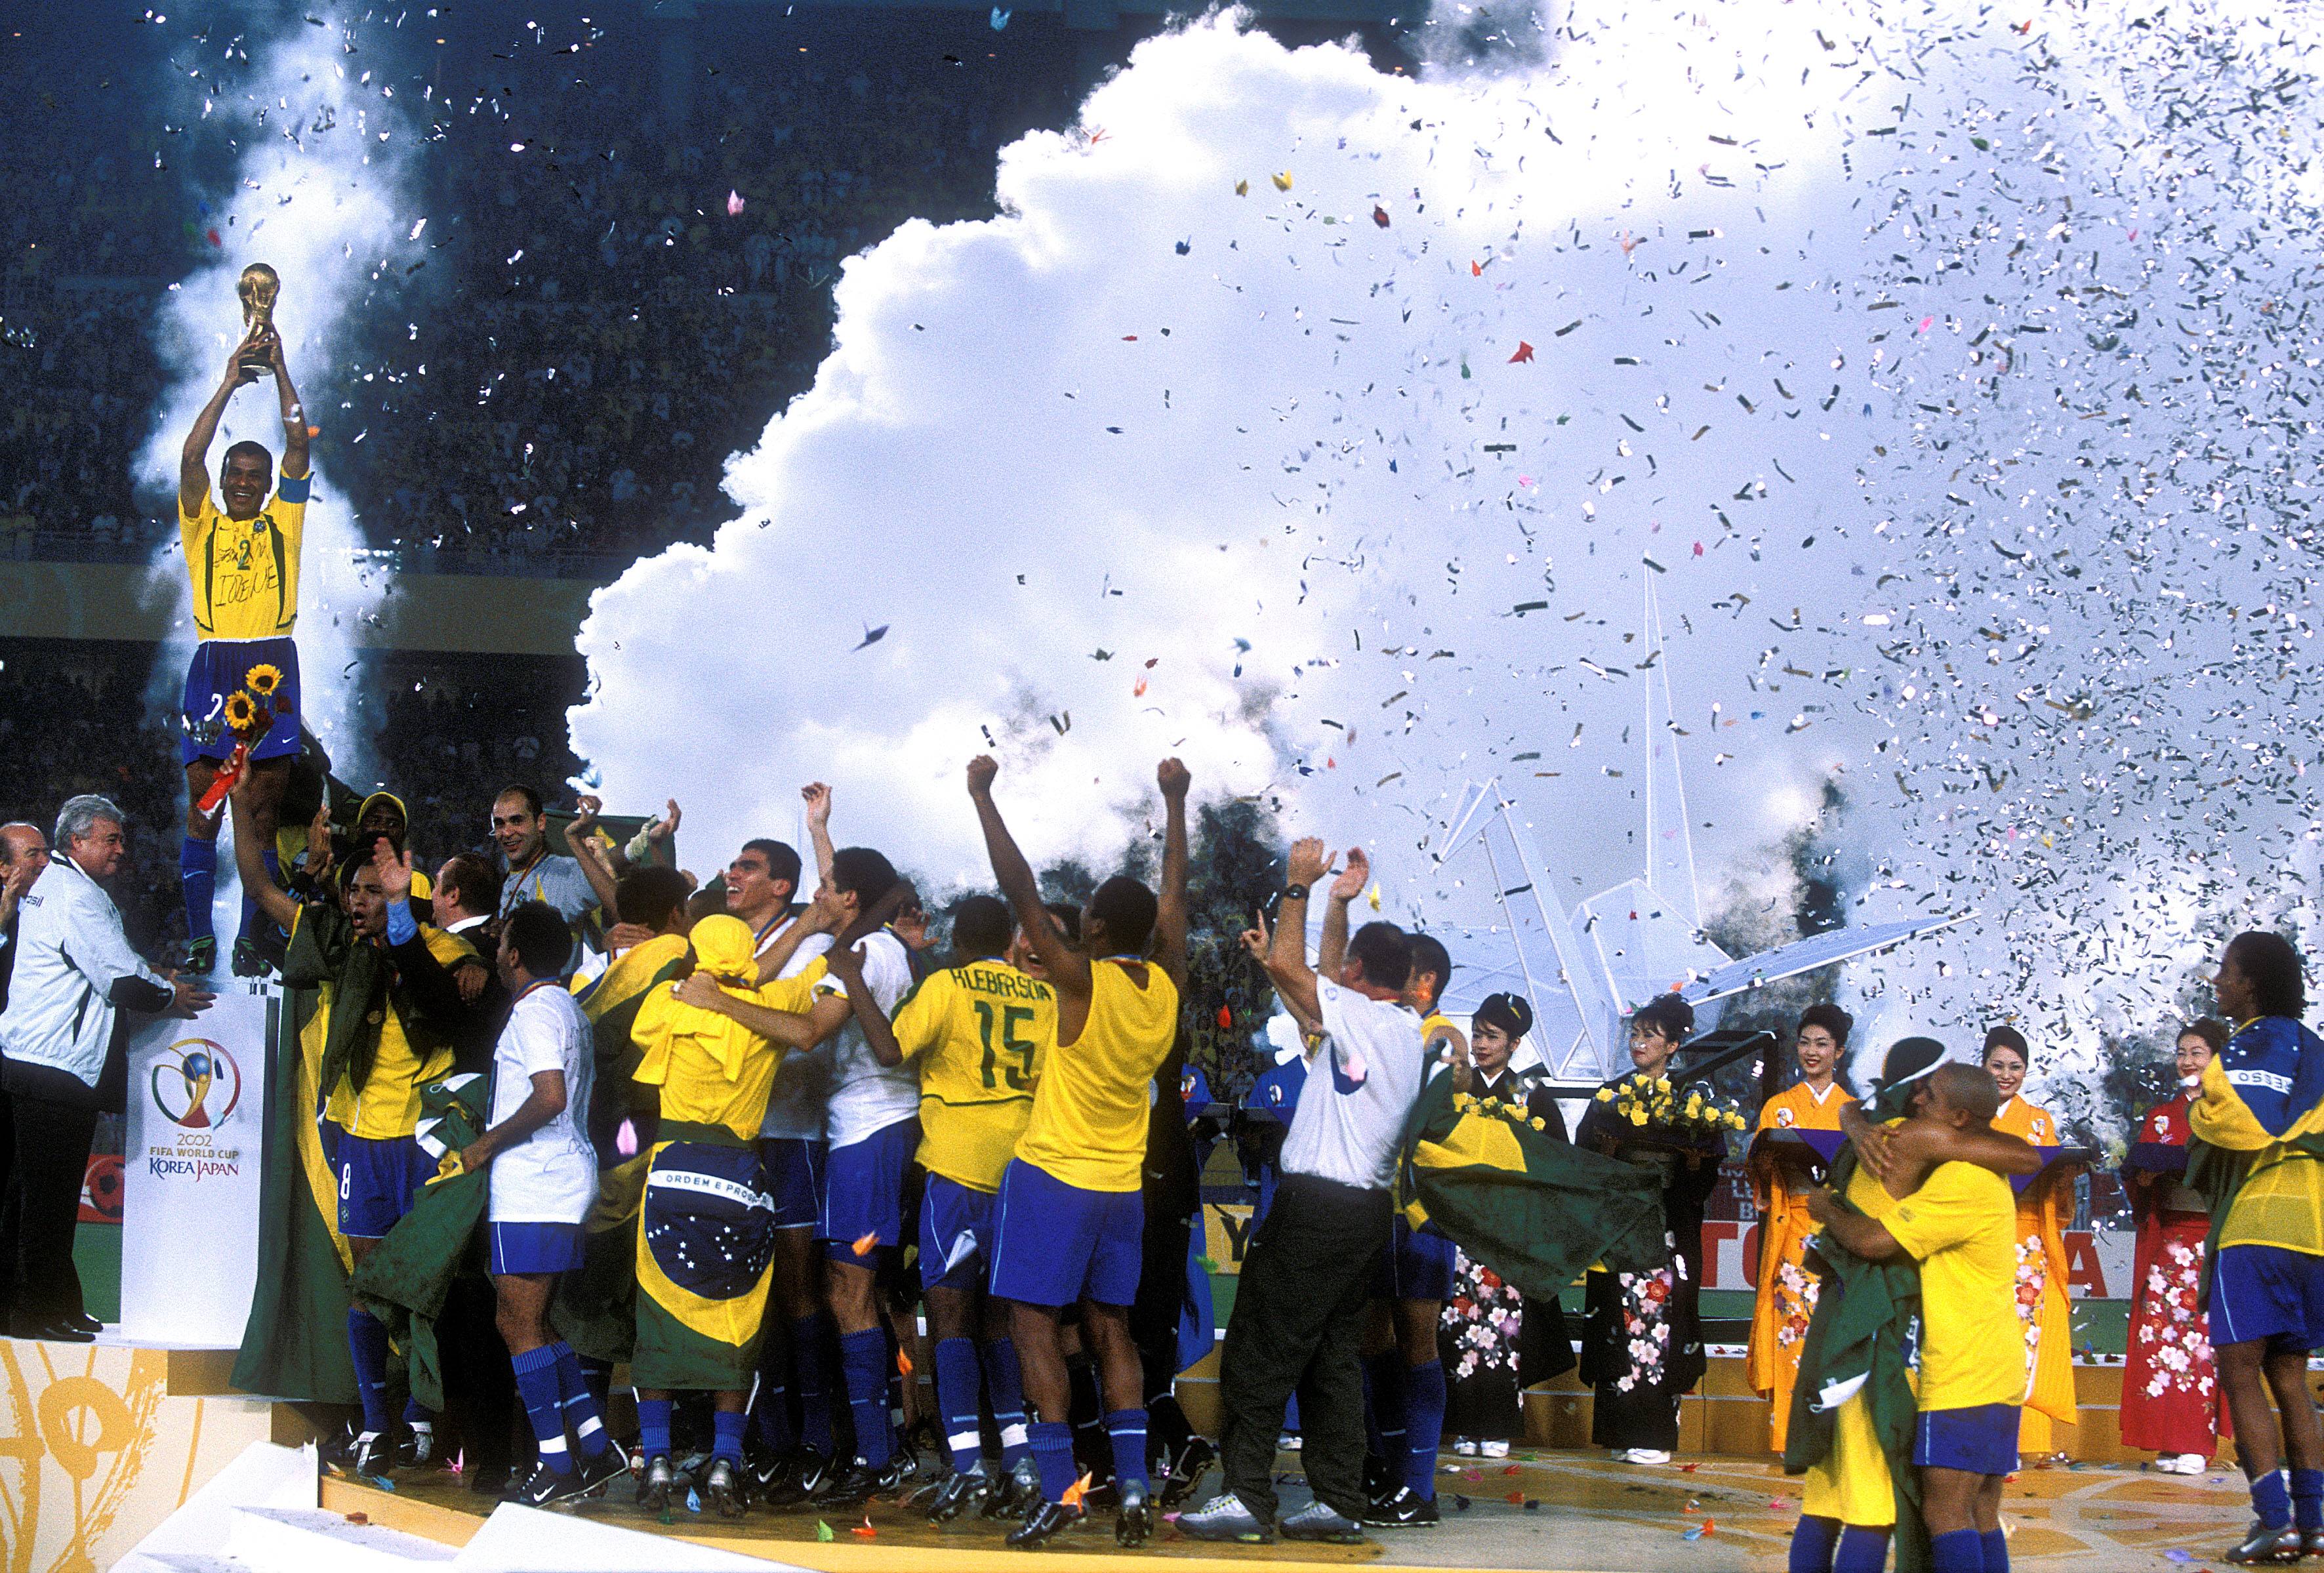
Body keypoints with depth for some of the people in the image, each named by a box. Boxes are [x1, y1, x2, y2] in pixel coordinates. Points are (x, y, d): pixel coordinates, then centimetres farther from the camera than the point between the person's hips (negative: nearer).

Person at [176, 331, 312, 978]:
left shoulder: (282, 523, 14)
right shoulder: (202, 525, 13)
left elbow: (298, 446, 6)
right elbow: (192, 455, 0)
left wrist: (279, 371, 3)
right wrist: (229, 383, 0)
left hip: (271, 666, 0)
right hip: (215, 662, 0)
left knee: (264, 808, -1)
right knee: (203, 800, -4)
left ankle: (250, 939, 1)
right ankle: (199, 938, -1)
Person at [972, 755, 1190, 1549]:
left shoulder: (1083, 981, -17)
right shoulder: (1168, 983, -1)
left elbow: (1021, 891, -18)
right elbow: (1175, 893, 13)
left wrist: (983, 795, -12)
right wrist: (1174, 801, 24)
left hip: (1054, 1177, -6)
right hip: (1123, 1185, 6)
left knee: (1034, 1323, -3)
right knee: (1109, 1330, 12)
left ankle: (1059, 1489, -13)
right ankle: (1133, 1483, 2)